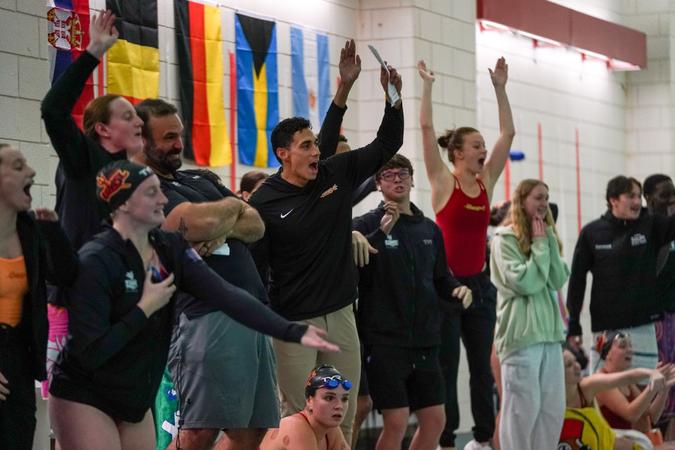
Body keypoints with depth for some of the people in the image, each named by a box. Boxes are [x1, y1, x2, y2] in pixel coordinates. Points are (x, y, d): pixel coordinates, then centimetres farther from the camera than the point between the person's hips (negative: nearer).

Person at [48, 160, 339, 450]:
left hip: (134, 403, 7)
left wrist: (293, 332, -22)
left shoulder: (170, 249, -1)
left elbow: (225, 295, -11)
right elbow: (90, 353, -24)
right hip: (84, 401, -7)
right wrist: (145, 309, -19)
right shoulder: (95, 262, -21)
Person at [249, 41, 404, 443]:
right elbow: (255, 267, -7)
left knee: (343, 420, 6)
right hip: (294, 321, -5)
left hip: (341, 315, 5)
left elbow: (387, 144, 10)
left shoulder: (337, 175, 6)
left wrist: (393, 96, -5)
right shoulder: (265, 203, -7)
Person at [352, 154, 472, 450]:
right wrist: (381, 232, -27)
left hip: (424, 342, 6)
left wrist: (458, 292, 1)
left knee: (435, 420, 6)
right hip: (385, 341, -6)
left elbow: (441, 279, 22)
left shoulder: (429, 230, 15)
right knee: (396, 422, -10)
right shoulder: (366, 226, -3)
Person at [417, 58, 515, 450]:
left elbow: (508, 133, 10)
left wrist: (501, 88, 8)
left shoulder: (486, 182, 8)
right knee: (446, 366, -1)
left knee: (482, 365, 9)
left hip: (479, 283, 6)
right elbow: (427, 129, -12)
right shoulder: (443, 182, -5)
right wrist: (427, 86, -11)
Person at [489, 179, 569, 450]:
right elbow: (524, 282, -15)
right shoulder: (504, 239, -6)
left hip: (549, 333, 7)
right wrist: (539, 245, -7)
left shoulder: (546, 236, 16)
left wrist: (548, 241, -1)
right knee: (522, 409, -6)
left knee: (553, 409, 7)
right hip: (520, 336, -7)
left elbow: (558, 280, 5)